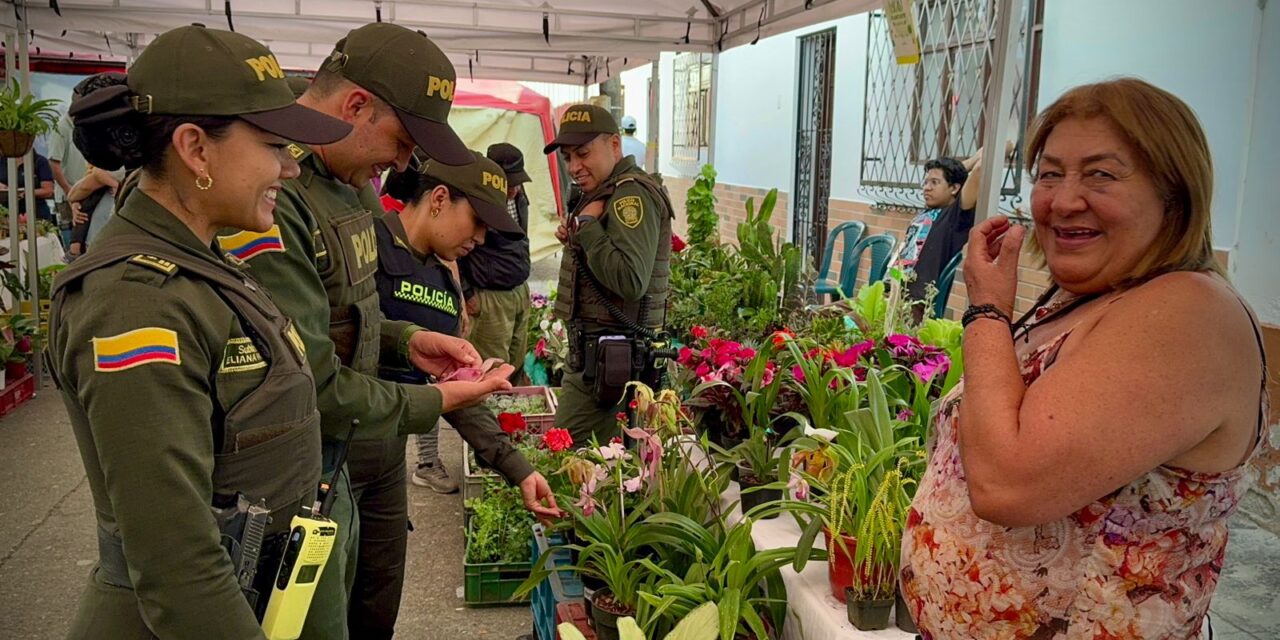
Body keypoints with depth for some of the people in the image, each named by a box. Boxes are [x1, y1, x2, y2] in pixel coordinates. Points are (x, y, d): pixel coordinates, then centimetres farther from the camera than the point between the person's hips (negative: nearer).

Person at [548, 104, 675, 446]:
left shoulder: (632, 195, -15)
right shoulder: (609, 192, 17)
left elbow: (631, 281, -28)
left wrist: (587, 225, -18)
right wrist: (575, 239, 7)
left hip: (607, 357, -10)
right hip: (595, 350, 10)